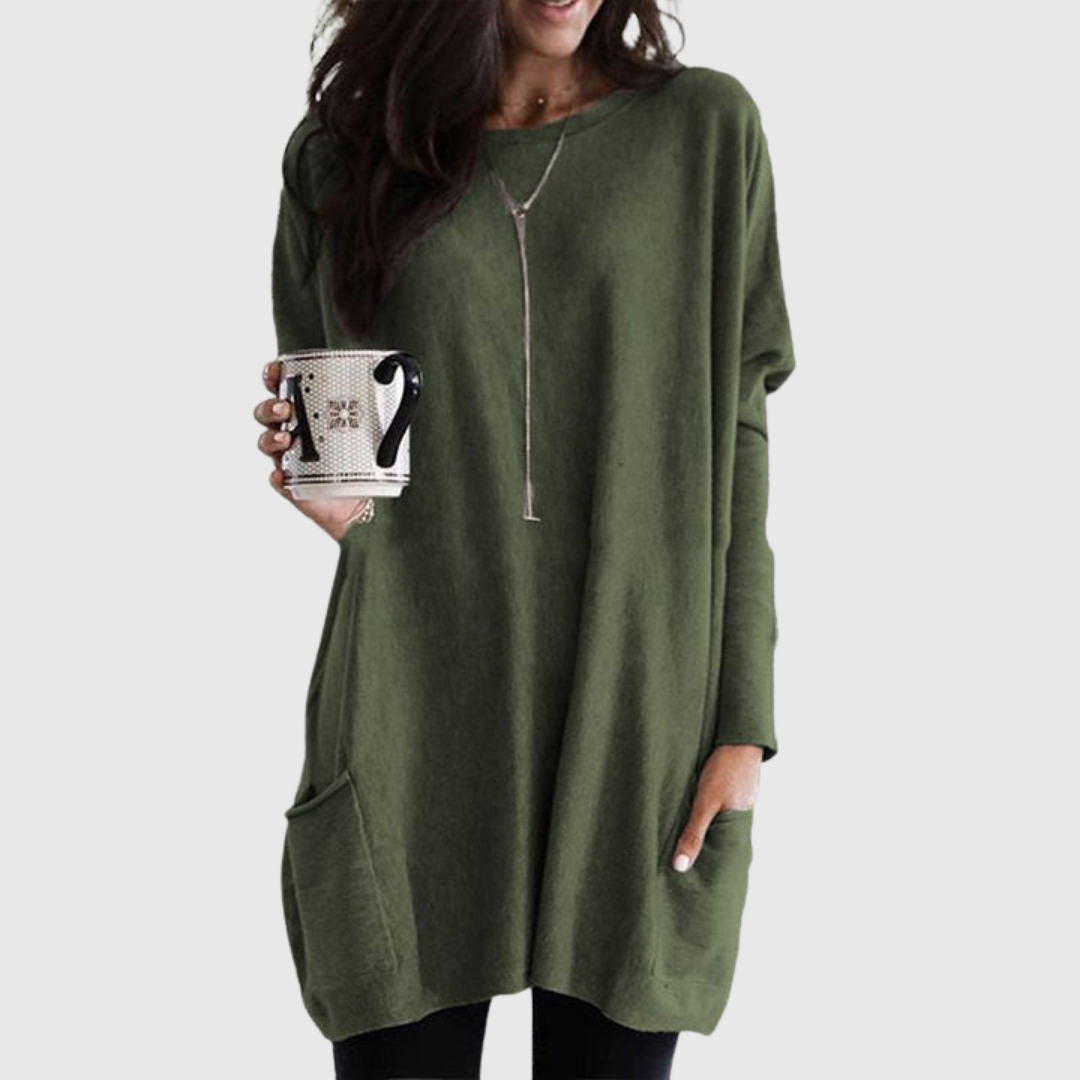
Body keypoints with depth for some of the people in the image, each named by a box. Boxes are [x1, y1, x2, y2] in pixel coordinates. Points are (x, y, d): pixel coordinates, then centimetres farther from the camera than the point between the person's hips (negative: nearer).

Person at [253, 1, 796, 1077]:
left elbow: (734, 441, 3)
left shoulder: (705, 129, 3)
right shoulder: (338, 152, 5)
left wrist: (743, 722, -3)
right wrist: (338, 503, -10)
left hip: (637, 716, 0)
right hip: (412, 732, 1)